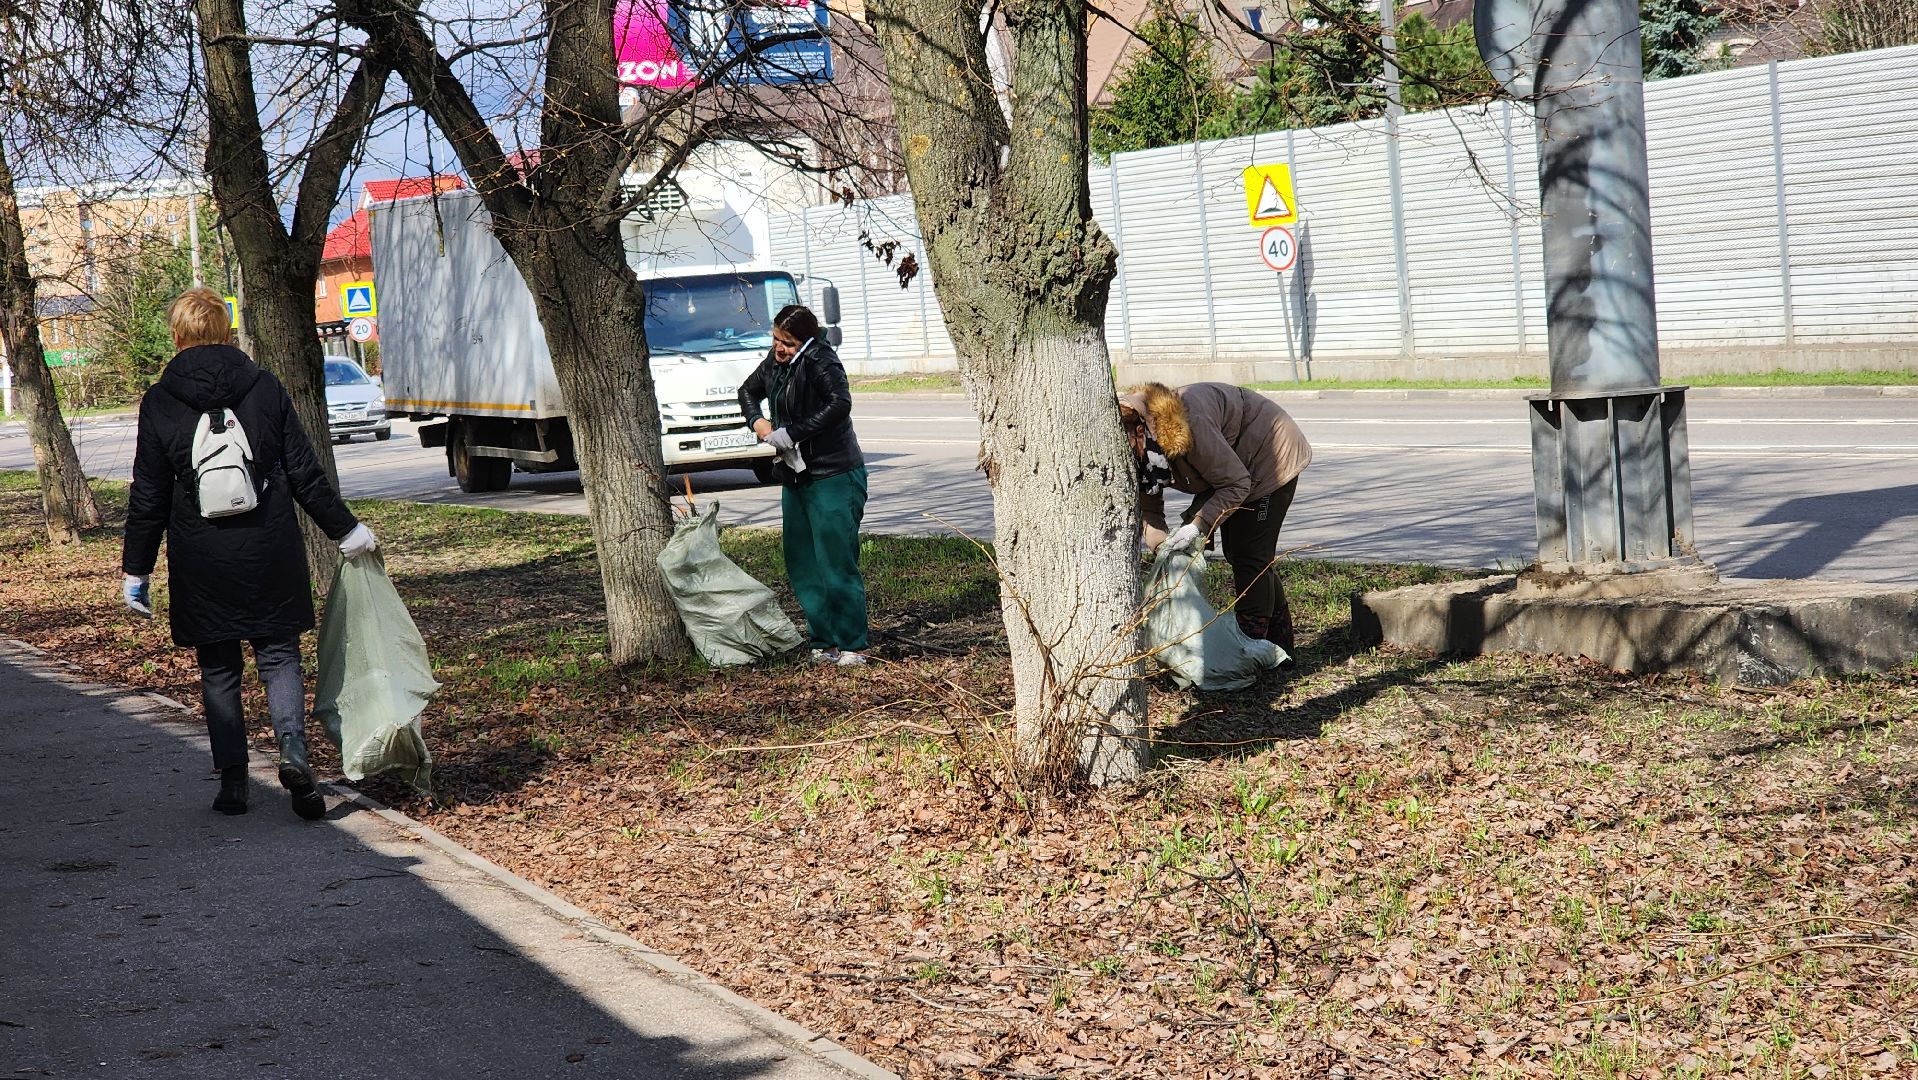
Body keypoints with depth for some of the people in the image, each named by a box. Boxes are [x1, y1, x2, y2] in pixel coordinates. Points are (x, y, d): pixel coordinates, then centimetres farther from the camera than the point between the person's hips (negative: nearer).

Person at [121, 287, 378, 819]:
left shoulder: (159, 403, -2)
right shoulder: (265, 387, 1)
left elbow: (148, 497, 0)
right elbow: (305, 473, 3)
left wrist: (136, 570, 7)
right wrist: (346, 530, 13)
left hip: (201, 563, -1)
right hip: (270, 553, 1)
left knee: (218, 671, 10)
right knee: (279, 656, 8)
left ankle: (232, 780, 8)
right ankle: (294, 750, -16)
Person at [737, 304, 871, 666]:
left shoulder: (819, 360, -16)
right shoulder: (775, 361, 9)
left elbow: (840, 403, -31)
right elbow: (748, 390, 27)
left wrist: (791, 433, -27)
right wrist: (757, 420, 5)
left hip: (834, 477, -9)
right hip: (796, 478, 9)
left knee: (836, 564, -10)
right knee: (801, 564, 10)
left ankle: (853, 647, -5)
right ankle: (824, 643, 16)